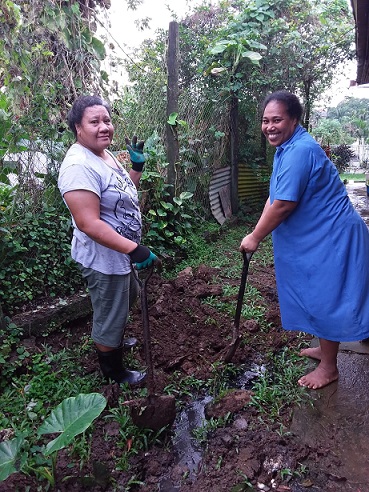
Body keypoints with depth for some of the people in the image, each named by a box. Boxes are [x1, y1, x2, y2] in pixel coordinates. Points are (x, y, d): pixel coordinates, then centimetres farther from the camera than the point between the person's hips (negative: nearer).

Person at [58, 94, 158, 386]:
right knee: (110, 319, 10)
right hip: (103, 258, -10)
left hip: (120, 253, 10)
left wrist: (137, 164, 4)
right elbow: (88, 223, -32)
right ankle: (114, 372, 35)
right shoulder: (79, 166, -26)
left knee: (128, 297, 31)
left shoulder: (106, 155, 5)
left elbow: (126, 192, 18)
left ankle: (116, 341, 58)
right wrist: (134, 249, -33)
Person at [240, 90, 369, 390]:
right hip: (315, 236, 10)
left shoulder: (300, 151, -24)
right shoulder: (287, 148, 10)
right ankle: (325, 348, 41)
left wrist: (255, 238, -14)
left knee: (326, 299, 3)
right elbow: (274, 198, 12)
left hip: (331, 238, -10)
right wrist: (257, 233, 5)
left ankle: (329, 367, 21)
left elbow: (283, 205, -26)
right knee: (318, 296, 21)